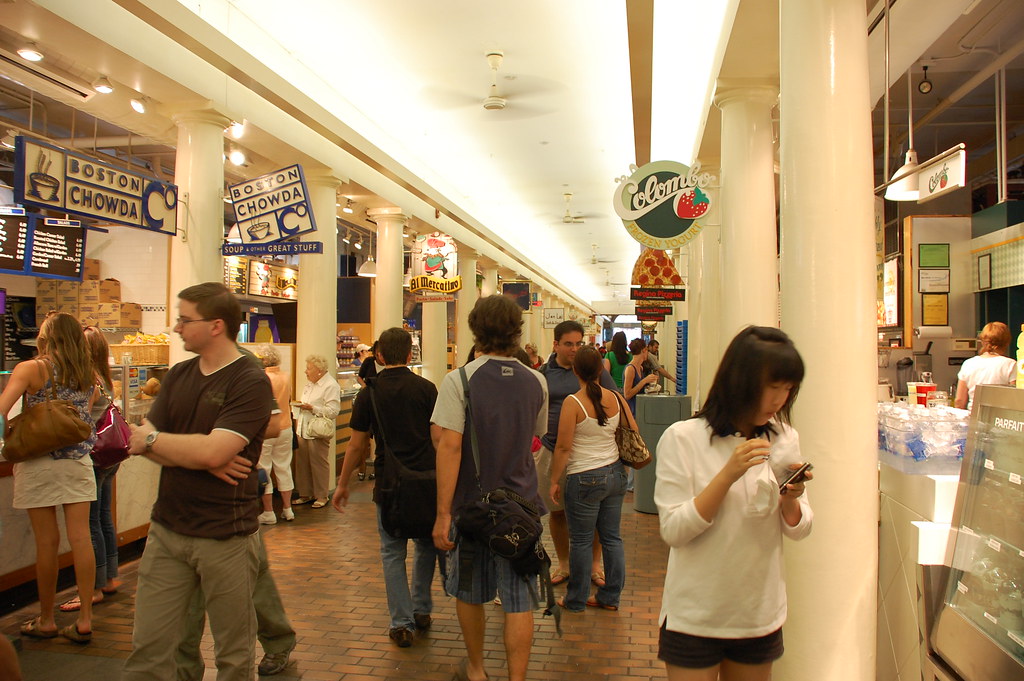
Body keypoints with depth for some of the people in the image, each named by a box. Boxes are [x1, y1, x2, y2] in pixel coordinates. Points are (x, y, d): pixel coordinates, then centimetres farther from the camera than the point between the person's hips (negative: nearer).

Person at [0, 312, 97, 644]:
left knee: (47, 542, 5)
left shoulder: (31, 369, -6)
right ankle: (84, 619, 8)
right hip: (78, 462, 3)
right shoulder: (86, 374, 7)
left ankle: (46, 621, 19)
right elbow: (85, 416, 7)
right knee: (80, 538, 4)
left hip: (39, 464, -3)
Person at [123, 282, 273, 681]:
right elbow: (141, 442, 1)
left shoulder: (251, 383, -13)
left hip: (226, 538, -5)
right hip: (167, 529, 6)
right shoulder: (178, 376, 9)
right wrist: (200, 459, -16)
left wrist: (152, 440, -7)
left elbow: (212, 451, -23)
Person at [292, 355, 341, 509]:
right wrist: (297, 418, 15)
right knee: (302, 463, 11)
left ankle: (322, 496, 14)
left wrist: (312, 408, -21)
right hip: (303, 430, 8)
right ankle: (305, 494, 24)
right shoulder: (309, 383, 16)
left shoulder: (331, 386, -13)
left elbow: (333, 411, -19)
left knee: (319, 464, 1)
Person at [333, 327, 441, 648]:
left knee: (393, 552, 9)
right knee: (426, 544, 19)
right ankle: (422, 611, 26)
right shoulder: (425, 388, -2)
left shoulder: (369, 393, 0)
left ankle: (402, 623, 10)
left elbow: (357, 445, 2)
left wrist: (342, 485, 12)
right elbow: (438, 438, -5)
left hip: (389, 484, -1)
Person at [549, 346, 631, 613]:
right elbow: (634, 432, 7)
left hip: (585, 478, -6)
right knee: (612, 537, 13)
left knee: (581, 541, 6)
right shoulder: (616, 398, 0)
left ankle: (576, 600, 19)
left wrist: (554, 481, -4)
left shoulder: (573, 403, -15)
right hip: (615, 474, 6)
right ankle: (610, 596, 24)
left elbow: (563, 447, -14)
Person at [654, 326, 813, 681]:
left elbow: (799, 530, 3)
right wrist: (728, 475, -26)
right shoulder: (683, 438, -14)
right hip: (695, 617, -4)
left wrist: (790, 500, -18)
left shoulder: (784, 439, 0)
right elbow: (672, 531, -18)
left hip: (760, 614, 4)